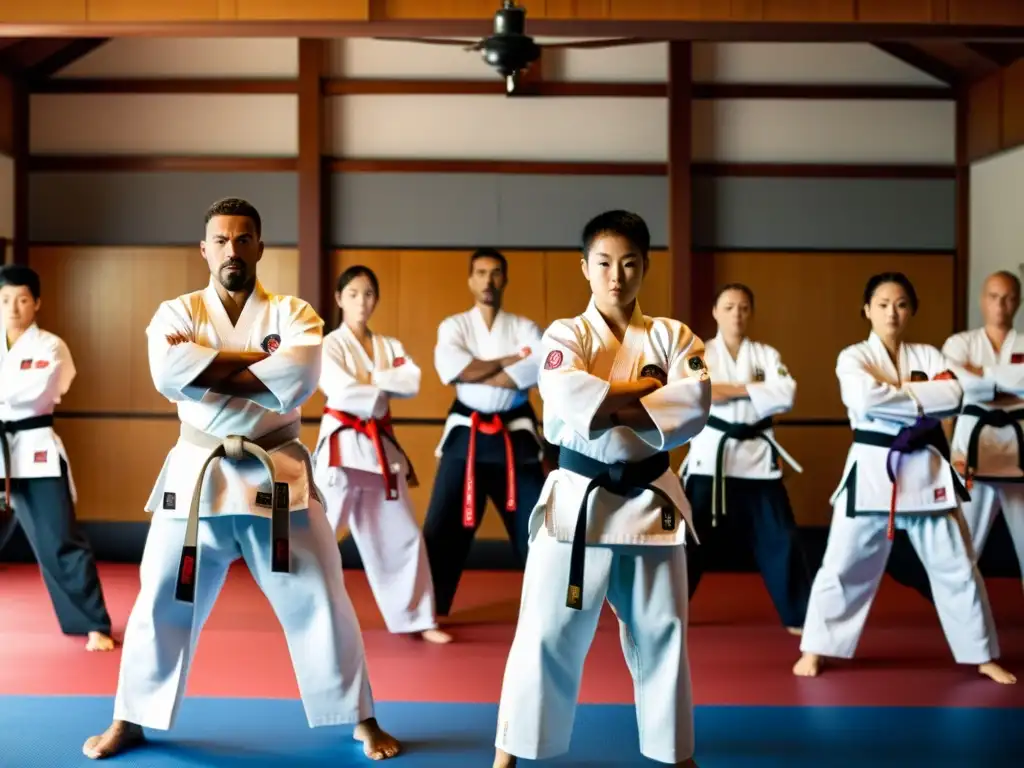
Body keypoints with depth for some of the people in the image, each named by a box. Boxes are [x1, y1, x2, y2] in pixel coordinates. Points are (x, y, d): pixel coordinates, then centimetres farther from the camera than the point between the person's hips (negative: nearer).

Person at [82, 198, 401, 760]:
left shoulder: (292, 314, 1)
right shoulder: (176, 313, 3)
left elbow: (296, 381, -20)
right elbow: (170, 375, -19)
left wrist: (206, 371, -17)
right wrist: (257, 358, -18)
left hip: (276, 477, -1)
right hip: (197, 476, 1)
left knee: (320, 603, 3)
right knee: (163, 603, 9)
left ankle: (361, 719, 19)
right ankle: (131, 719, 30)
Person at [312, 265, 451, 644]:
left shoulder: (390, 346, 11)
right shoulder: (330, 344, -5)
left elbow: (412, 383, -7)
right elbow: (342, 392, -20)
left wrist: (370, 379, -15)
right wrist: (381, 394, -8)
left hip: (381, 446, 6)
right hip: (342, 445, -5)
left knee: (402, 534, 10)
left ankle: (418, 619, 20)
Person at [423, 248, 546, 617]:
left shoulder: (524, 328, 4)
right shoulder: (453, 326, 3)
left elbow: (540, 368, -16)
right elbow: (449, 367, -17)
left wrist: (475, 374, -17)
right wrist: (509, 361, -12)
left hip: (514, 437, 1)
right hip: (466, 437, -1)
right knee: (443, 528, 1)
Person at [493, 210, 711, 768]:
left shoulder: (674, 336, 4)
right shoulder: (565, 334, -2)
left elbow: (695, 405, -13)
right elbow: (567, 396, -23)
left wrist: (610, 409, -19)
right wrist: (646, 388, -15)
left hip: (649, 501, 2)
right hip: (578, 498, -2)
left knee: (661, 635, 12)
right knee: (547, 634, 1)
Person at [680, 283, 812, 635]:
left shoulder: (767, 355, 6)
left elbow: (786, 396, -11)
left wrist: (732, 389, -13)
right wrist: (753, 390, -15)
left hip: (757, 454, 2)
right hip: (711, 453, -1)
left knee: (779, 537, 5)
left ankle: (801, 615, 17)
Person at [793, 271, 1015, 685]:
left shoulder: (929, 355, 8)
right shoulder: (853, 357, -3)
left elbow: (953, 396, -11)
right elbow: (865, 399, -23)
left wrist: (895, 392, -16)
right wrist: (921, 399, -13)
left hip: (926, 469, 3)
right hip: (872, 469, -3)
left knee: (956, 567, 10)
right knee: (843, 566, 1)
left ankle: (983, 655, 25)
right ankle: (815, 649, 16)